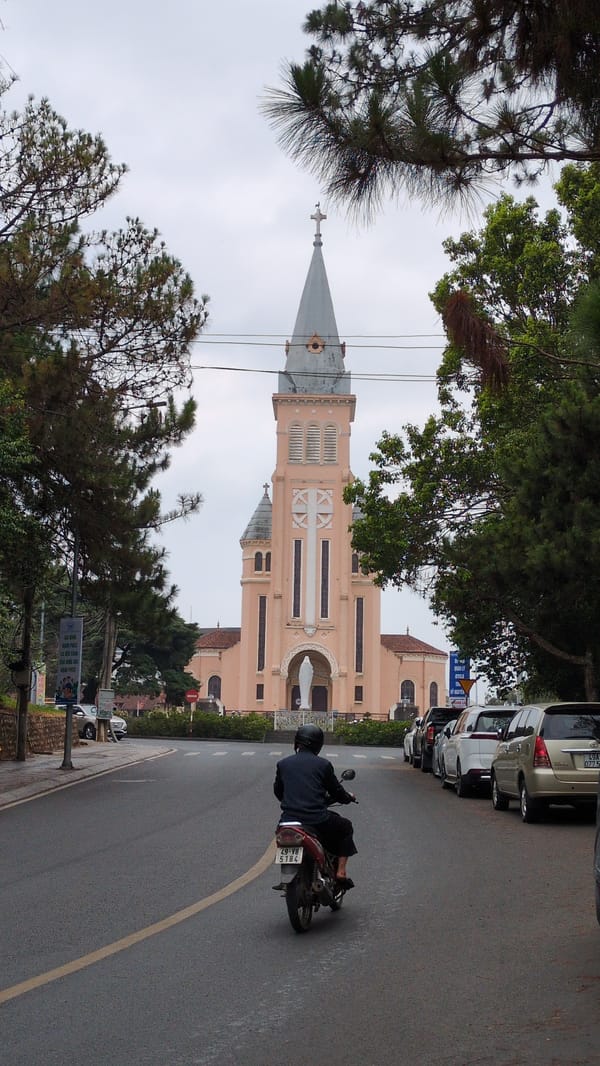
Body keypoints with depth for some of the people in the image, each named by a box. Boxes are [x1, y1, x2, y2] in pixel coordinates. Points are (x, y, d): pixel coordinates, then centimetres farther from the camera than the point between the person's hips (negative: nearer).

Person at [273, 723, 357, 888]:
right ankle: (341, 871, 12)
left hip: (288, 820, 4)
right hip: (317, 821, -3)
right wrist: (349, 797, 28)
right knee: (345, 827, 22)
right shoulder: (323, 764, -2)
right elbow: (337, 792, 6)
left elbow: (277, 791, 16)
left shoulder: (283, 764, 6)